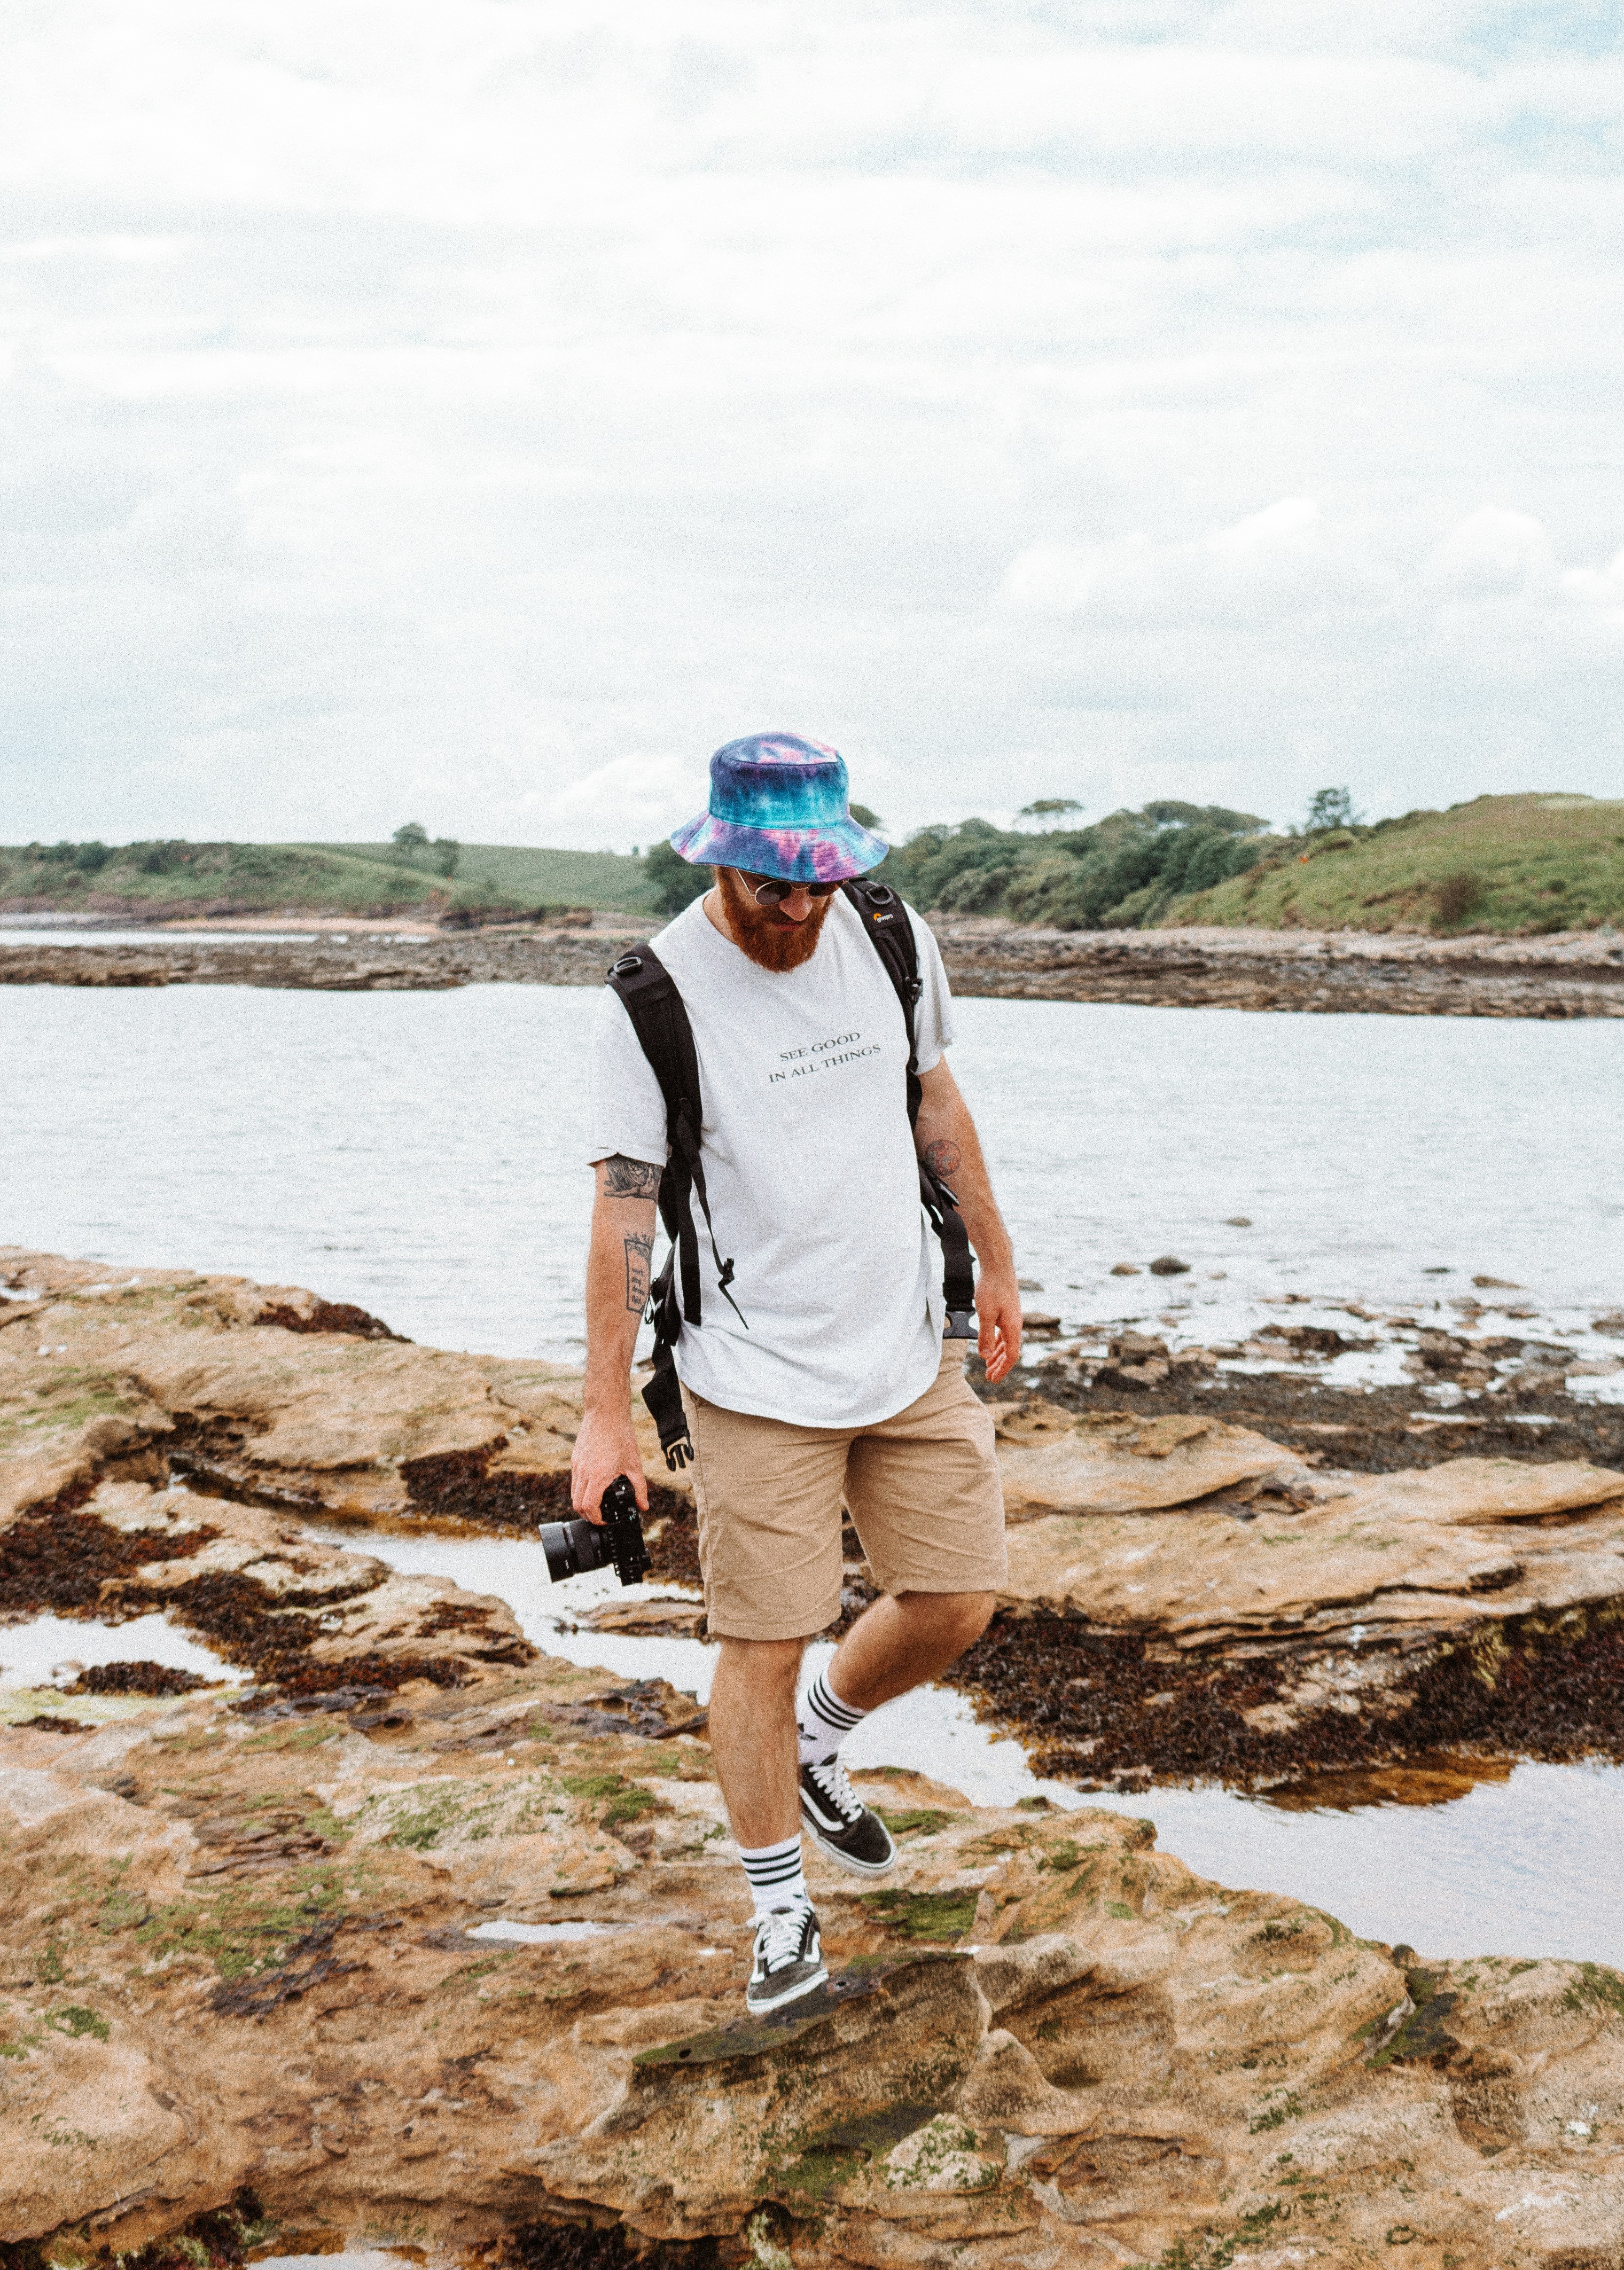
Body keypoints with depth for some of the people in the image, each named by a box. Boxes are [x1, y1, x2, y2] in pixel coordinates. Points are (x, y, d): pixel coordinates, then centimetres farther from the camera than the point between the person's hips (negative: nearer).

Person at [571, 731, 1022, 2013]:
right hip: (759, 1377, -5)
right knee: (763, 1646, -1)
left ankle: (820, 1743, 37)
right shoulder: (654, 999, -15)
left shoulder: (892, 941, 0)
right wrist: (605, 1417, -12)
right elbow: (624, 1211, -13)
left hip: (912, 1344, 5)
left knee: (957, 1600, 8)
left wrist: (996, 1266, 20)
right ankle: (780, 1906, 20)